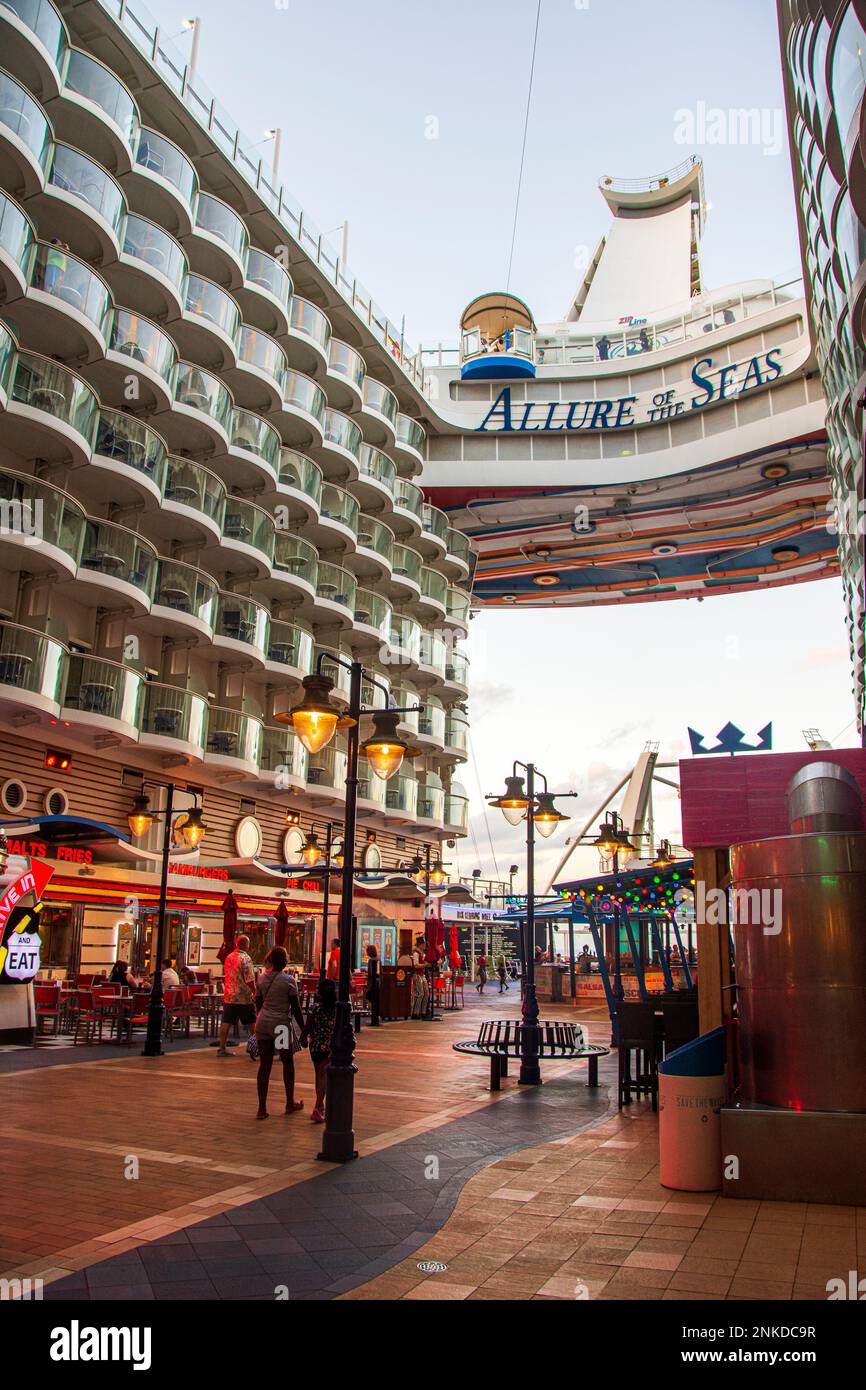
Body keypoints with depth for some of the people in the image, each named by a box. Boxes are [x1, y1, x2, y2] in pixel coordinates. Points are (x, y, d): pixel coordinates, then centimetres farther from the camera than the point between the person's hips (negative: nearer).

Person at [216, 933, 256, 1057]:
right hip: (244, 997, -6)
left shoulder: (228, 957, 7)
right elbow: (250, 980, -18)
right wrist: (255, 993, -7)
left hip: (229, 996, 6)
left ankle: (222, 1048, 8)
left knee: (226, 1022, 6)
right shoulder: (245, 958, -14)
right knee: (251, 1023, 6)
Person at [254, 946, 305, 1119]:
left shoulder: (262, 978, 4)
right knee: (288, 1062, 14)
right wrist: (303, 1029, 0)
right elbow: (296, 1008, -7)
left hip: (263, 1023, 4)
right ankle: (290, 1103, 25)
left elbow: (258, 1001, 11)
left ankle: (262, 1108, 6)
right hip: (281, 1024, -4)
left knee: (264, 1065, 7)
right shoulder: (288, 980, -9)